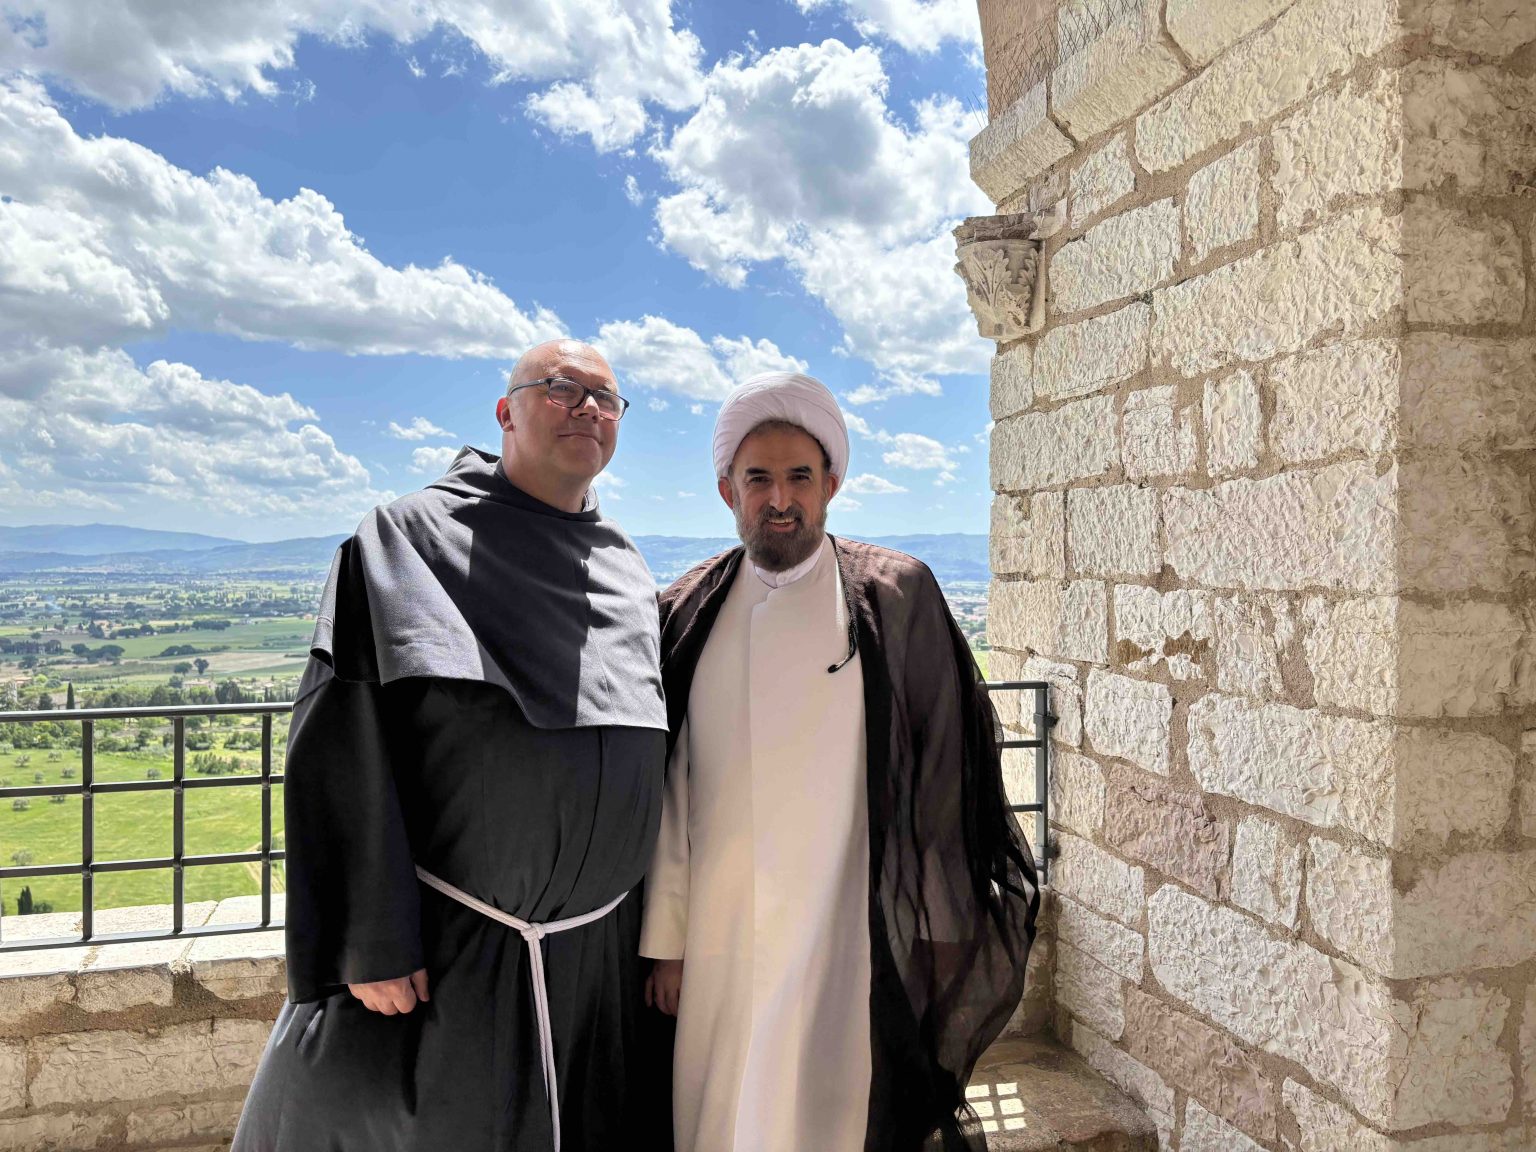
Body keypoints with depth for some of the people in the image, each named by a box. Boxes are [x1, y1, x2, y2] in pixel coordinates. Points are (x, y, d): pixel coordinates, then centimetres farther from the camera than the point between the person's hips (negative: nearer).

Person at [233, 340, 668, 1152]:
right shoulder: (413, 537, -6)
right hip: (437, 945, -4)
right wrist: (369, 939, -16)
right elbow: (345, 743, -12)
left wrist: (660, 934, 12)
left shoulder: (629, 574, 9)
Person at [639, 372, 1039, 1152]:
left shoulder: (896, 597, -3)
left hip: (852, 942, -2)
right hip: (719, 945, 3)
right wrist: (664, 941, 3)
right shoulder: (688, 615, 3)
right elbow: (667, 790, 4)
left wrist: (944, 930, -1)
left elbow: (944, 768, -1)